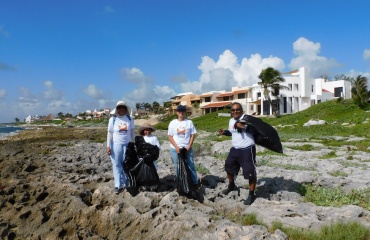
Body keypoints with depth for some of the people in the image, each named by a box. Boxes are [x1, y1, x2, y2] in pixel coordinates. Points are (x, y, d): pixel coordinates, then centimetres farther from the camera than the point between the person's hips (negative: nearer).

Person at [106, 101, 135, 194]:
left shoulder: (129, 119, 0)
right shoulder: (113, 119, -5)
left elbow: (132, 132, 7)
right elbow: (109, 133, -3)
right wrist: (108, 146, -8)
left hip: (127, 144, 2)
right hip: (115, 145, -1)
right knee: (116, 165, 4)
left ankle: (125, 184, 18)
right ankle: (117, 185, 11)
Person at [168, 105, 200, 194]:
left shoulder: (189, 122, 2)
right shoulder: (173, 123, 1)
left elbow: (193, 135, 1)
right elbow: (169, 136, 0)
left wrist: (189, 146, -9)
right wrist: (176, 147, -11)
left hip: (187, 148, 0)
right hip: (175, 149, 0)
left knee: (191, 166, 3)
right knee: (178, 167, 7)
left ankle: (195, 184, 13)